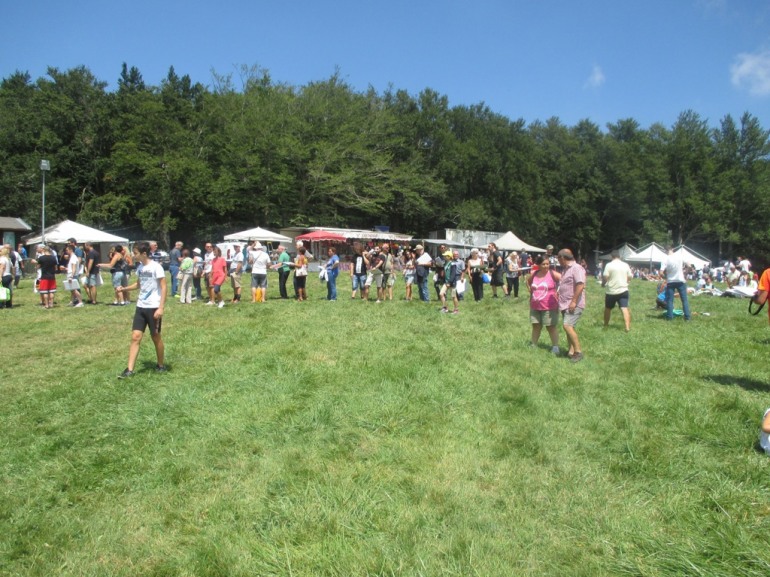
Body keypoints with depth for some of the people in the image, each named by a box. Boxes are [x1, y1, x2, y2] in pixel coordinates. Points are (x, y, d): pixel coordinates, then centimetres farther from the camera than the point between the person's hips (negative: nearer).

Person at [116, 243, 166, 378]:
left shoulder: (156, 267, -13)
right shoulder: (139, 267, 8)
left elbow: (163, 287, -14)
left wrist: (161, 308, -20)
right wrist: (124, 288, 7)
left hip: (153, 307, -6)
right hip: (141, 307, 6)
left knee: (155, 337, 5)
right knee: (135, 337, 0)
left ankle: (161, 365, 23)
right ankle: (129, 370, 1)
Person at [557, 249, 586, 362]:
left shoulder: (576, 268, -15)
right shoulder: (565, 269, 16)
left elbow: (580, 285, -24)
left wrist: (574, 301, -25)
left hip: (574, 305, -10)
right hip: (565, 304, 10)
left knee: (567, 326, -19)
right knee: (568, 327, 10)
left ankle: (578, 352, -11)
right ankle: (571, 351, 16)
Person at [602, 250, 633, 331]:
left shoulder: (609, 265, -9)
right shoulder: (625, 265, 3)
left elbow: (605, 278, -14)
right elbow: (630, 277, 8)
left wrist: (603, 283, 6)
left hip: (611, 291, -2)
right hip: (623, 290, 2)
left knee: (608, 308, 16)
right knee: (624, 308, -5)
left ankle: (606, 324, 29)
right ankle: (627, 327, -15)